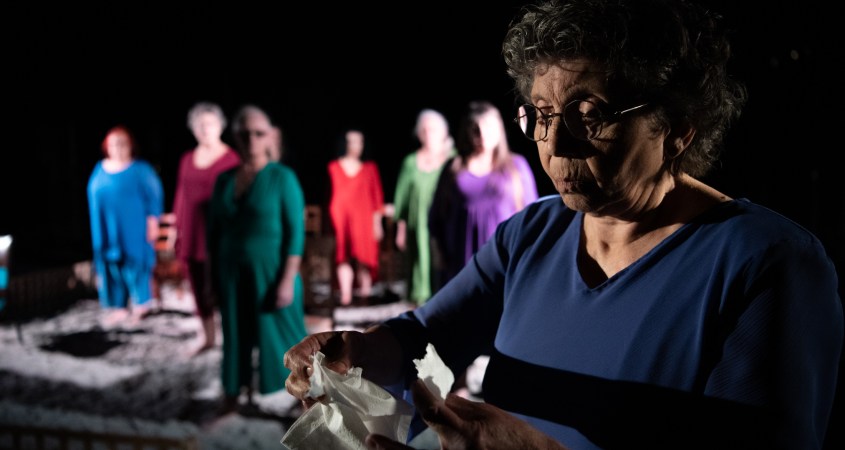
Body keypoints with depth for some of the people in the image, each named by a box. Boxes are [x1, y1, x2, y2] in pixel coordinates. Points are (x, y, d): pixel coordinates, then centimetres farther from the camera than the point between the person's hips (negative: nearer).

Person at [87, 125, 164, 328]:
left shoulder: (141, 170, -7)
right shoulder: (100, 169, 9)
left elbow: (154, 196, -7)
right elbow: (95, 197, 16)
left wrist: (152, 222, -13)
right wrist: (99, 230, 15)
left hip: (132, 229, -5)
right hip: (107, 231, 5)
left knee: (134, 264, 0)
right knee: (111, 267, 6)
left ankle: (139, 306, 13)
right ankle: (119, 308, 14)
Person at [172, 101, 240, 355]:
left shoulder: (231, 158, -7)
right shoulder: (187, 159, 11)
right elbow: (181, 197, 13)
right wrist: (177, 230, 12)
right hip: (191, 235, 6)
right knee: (199, 289, 11)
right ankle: (208, 339, 24)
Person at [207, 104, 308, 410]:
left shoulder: (282, 177, -7)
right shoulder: (224, 180, 7)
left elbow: (296, 232, -11)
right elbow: (214, 230, 12)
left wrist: (287, 279, -17)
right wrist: (212, 276, 8)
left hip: (271, 274, -4)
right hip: (232, 275, 4)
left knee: (283, 340, 2)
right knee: (236, 341, 12)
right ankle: (231, 406, 24)